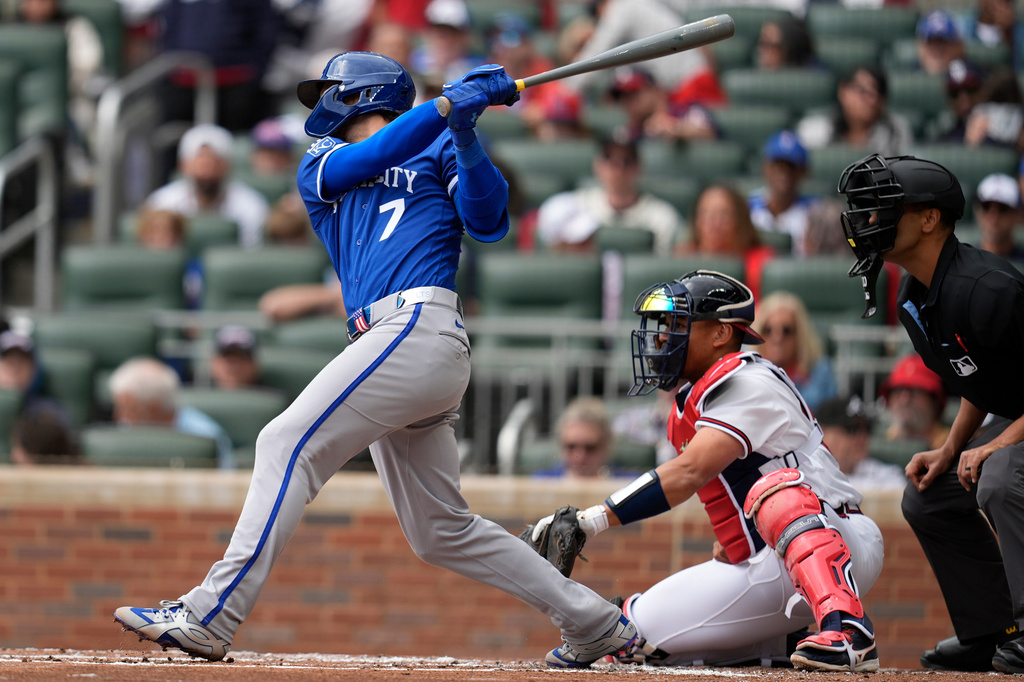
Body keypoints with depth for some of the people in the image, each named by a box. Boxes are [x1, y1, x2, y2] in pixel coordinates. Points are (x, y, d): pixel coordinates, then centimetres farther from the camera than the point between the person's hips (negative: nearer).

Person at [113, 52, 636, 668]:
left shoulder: (438, 150, 12)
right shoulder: (321, 169, 28)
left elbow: (489, 221, -3)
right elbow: (368, 158, 5)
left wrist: (465, 135, -15)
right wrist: (449, 104, -5)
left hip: (419, 325, -7)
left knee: (288, 444, -17)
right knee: (442, 532, 8)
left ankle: (209, 617, -24)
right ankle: (595, 623, 15)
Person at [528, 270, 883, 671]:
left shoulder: (749, 383, -15)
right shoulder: (690, 399, 14)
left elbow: (688, 474, -27)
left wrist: (592, 520, -32)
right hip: (762, 571, 9)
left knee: (775, 488, -40)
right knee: (636, 631, -2)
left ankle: (845, 629, -52)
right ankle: (779, 644, 11)